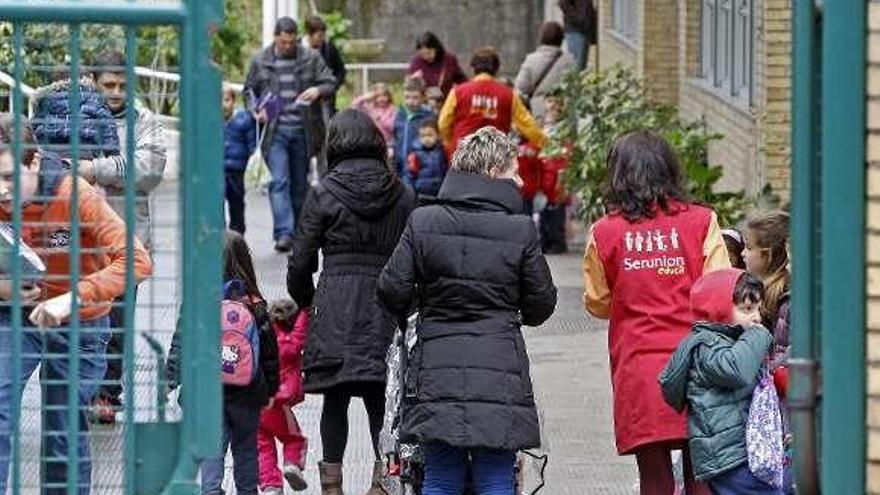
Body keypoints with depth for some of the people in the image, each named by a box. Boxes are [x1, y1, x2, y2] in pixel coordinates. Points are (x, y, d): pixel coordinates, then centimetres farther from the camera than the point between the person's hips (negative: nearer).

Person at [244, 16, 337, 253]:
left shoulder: (311, 58, 4)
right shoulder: (260, 61, 6)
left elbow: (331, 82, 6)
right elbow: (249, 90, 15)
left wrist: (318, 90, -17)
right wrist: (256, 110, -4)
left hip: (302, 130, 1)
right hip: (275, 131, -1)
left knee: (300, 184, 10)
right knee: (280, 181, -13)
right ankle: (284, 233, -19)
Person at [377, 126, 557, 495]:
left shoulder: (422, 223, -1)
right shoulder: (520, 231, -6)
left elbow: (393, 292, 0)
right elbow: (541, 304, 2)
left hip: (437, 371, 2)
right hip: (500, 373, -2)